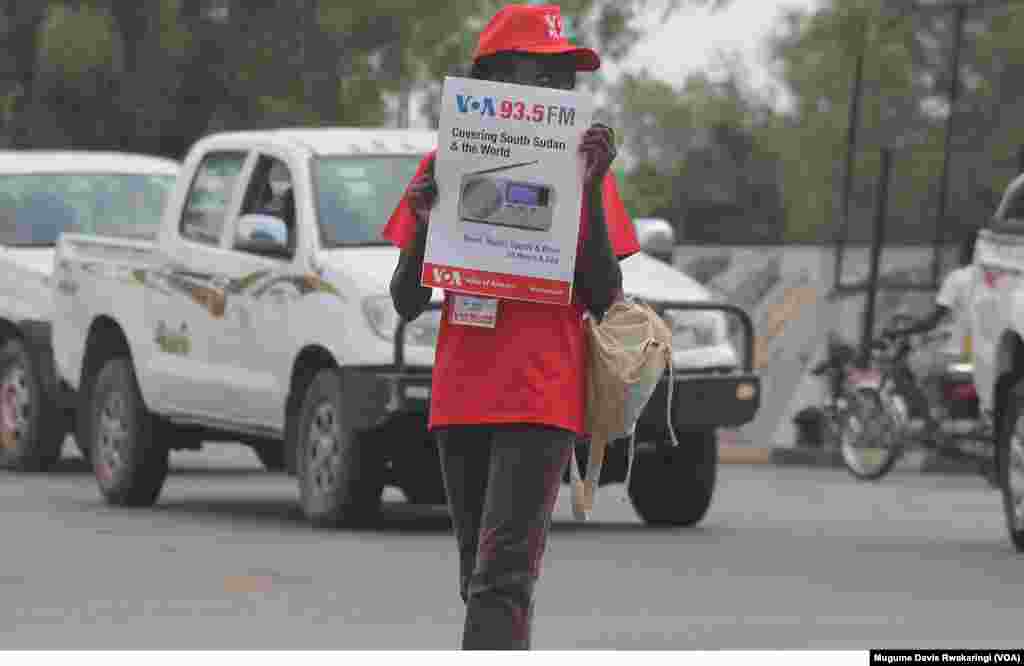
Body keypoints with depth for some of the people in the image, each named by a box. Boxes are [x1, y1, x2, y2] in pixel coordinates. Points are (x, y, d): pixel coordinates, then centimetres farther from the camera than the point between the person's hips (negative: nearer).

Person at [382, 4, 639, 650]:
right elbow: (407, 303, 9)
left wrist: (591, 192, -11)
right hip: (460, 396, 4)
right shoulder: (447, 165, 9)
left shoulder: (580, 167, 4)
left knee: (502, 577, -16)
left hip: (543, 397, -4)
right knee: (480, 579, 11)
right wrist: (425, 222, -9)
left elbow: (604, 301, -2)